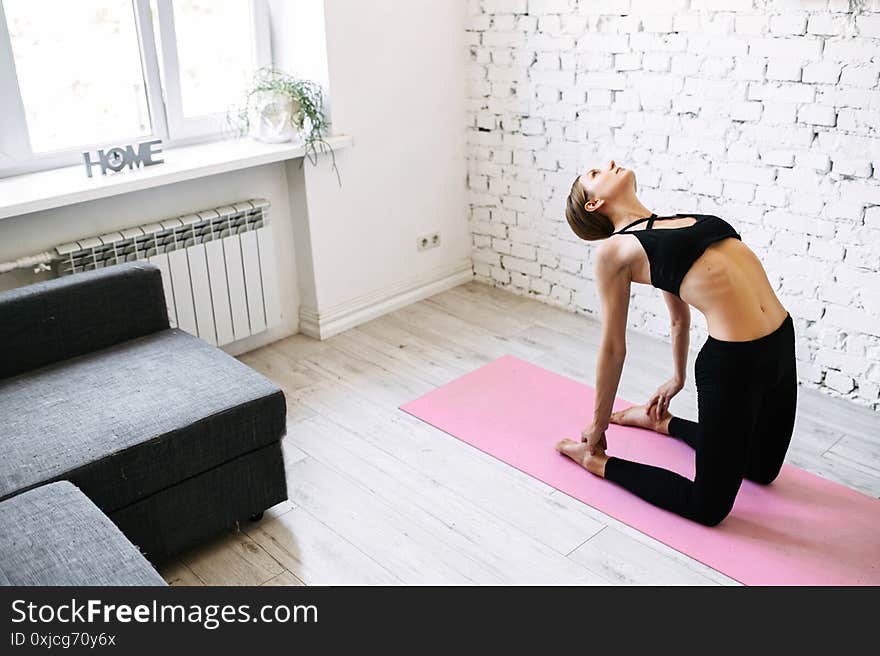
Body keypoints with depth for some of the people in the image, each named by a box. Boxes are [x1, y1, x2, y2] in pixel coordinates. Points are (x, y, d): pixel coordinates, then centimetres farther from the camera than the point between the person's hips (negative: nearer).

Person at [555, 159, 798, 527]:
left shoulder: (675, 222, 14)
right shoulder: (614, 249, -7)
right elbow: (613, 347, -1)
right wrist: (598, 426, 6)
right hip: (733, 361, -7)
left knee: (762, 469, 25)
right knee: (709, 507, 4)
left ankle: (661, 421, 38)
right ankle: (597, 460, 16)